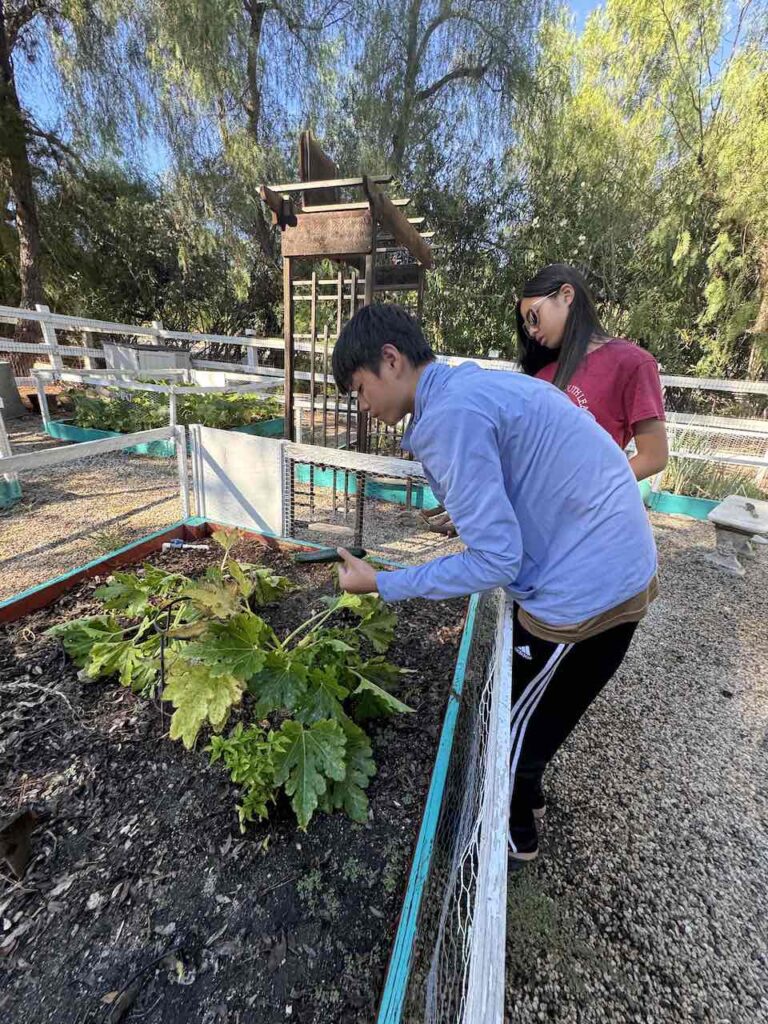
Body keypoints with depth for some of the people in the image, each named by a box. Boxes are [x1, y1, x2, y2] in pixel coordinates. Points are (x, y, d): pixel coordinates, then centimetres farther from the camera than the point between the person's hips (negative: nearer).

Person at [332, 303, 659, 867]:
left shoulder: (450, 416, -22)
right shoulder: (483, 383, 8)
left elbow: (496, 561, -23)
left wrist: (382, 584, -14)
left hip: (585, 591, -9)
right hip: (625, 566, 9)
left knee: (520, 723, 18)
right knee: (537, 712, 29)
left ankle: (513, 834, 45)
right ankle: (524, 792, 55)